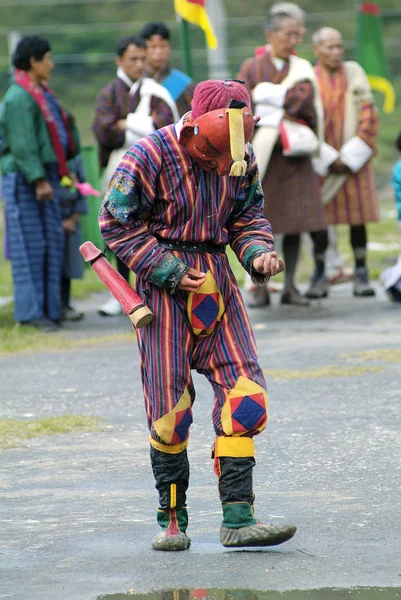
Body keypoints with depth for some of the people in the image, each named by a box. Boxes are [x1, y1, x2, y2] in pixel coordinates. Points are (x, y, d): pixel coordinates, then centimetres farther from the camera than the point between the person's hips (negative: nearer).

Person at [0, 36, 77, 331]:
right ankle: (30, 310, -3)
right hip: (25, 181, -10)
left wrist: (63, 171, 24)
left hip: (46, 177, 10)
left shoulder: (41, 93, 17)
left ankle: (50, 307, 13)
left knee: (51, 243, 9)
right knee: (30, 246, -6)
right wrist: (38, 180, -22)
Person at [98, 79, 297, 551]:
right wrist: (169, 271, -15)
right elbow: (116, 222, -10)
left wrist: (258, 254, -6)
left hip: (215, 278, 5)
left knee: (244, 395, -7)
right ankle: (172, 519, 12)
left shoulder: (242, 159, 1)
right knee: (169, 407, -3)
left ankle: (238, 519, -7)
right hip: (163, 283, -4)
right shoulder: (149, 157, -15)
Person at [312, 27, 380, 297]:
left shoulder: (354, 73, 1)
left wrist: (350, 157, -9)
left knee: (358, 217, -1)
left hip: (354, 160, 0)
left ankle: (361, 275, 4)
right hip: (320, 161, 0)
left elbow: (368, 118, -2)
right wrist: (329, 159, -10)